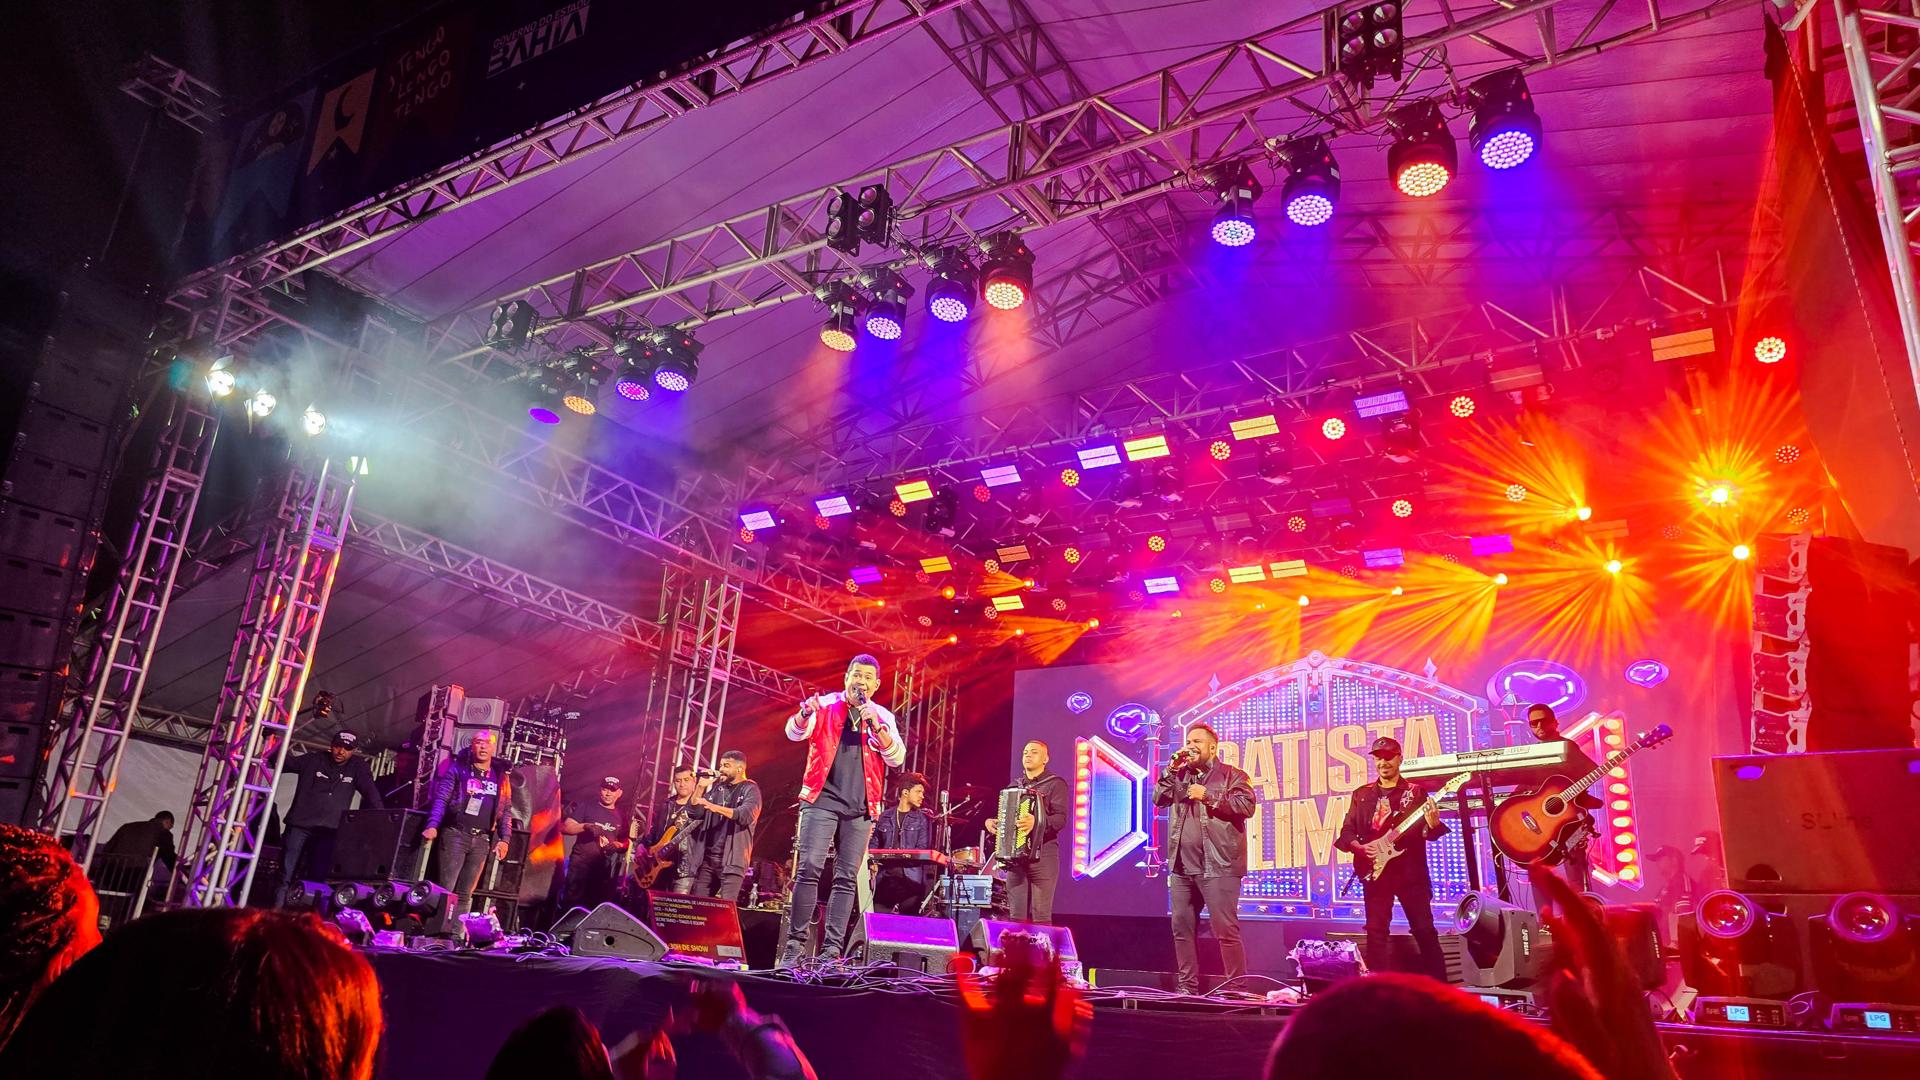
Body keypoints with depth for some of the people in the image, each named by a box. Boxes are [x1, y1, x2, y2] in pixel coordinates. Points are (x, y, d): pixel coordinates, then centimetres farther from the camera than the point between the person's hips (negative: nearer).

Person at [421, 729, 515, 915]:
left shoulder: (501, 776, 11)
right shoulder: (458, 769, 1)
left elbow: (505, 810, 12)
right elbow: (441, 799, -6)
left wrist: (504, 839, 3)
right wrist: (432, 826, -20)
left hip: (481, 840, 4)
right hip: (455, 835, -4)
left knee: (465, 893, 6)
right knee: (445, 888, -8)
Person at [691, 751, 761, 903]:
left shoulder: (750, 789, -3)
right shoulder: (717, 787, 17)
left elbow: (746, 815, -22)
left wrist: (715, 807, -33)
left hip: (732, 859, -6)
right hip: (708, 857, 6)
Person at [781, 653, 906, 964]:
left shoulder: (883, 717, 10)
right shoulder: (826, 705, 5)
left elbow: (897, 758, -1)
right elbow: (794, 733, -10)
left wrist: (876, 725, -15)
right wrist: (805, 714, -32)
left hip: (860, 807, 2)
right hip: (822, 799, -2)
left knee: (847, 878, -1)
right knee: (809, 868, -13)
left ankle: (831, 950, 2)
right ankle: (795, 942, -7)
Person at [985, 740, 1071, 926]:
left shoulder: (1055, 784, 2)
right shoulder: (1014, 785, 20)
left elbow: (1062, 818, -12)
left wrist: (1037, 822, -30)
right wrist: (992, 822, 6)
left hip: (1042, 856, -5)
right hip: (1015, 856, 5)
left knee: (1041, 917, -9)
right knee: (1017, 916, 2)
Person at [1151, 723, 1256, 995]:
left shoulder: (1231, 775, 2)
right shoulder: (1180, 776, 19)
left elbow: (1247, 806, -11)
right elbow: (1159, 799, 10)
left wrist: (1208, 796, -12)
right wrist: (1172, 769, 2)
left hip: (1217, 867, -6)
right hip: (1182, 867, 6)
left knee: (1226, 930, -8)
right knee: (1182, 928, 9)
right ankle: (1187, 987, 17)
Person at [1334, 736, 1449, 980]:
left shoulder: (1416, 791, 6)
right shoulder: (1362, 794, 12)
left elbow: (1426, 832, -1)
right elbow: (1346, 831, 10)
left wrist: (1432, 825, -23)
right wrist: (1358, 847, -9)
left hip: (1411, 871, -2)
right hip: (1375, 871, 2)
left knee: (1424, 930, -2)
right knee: (1376, 931, -2)